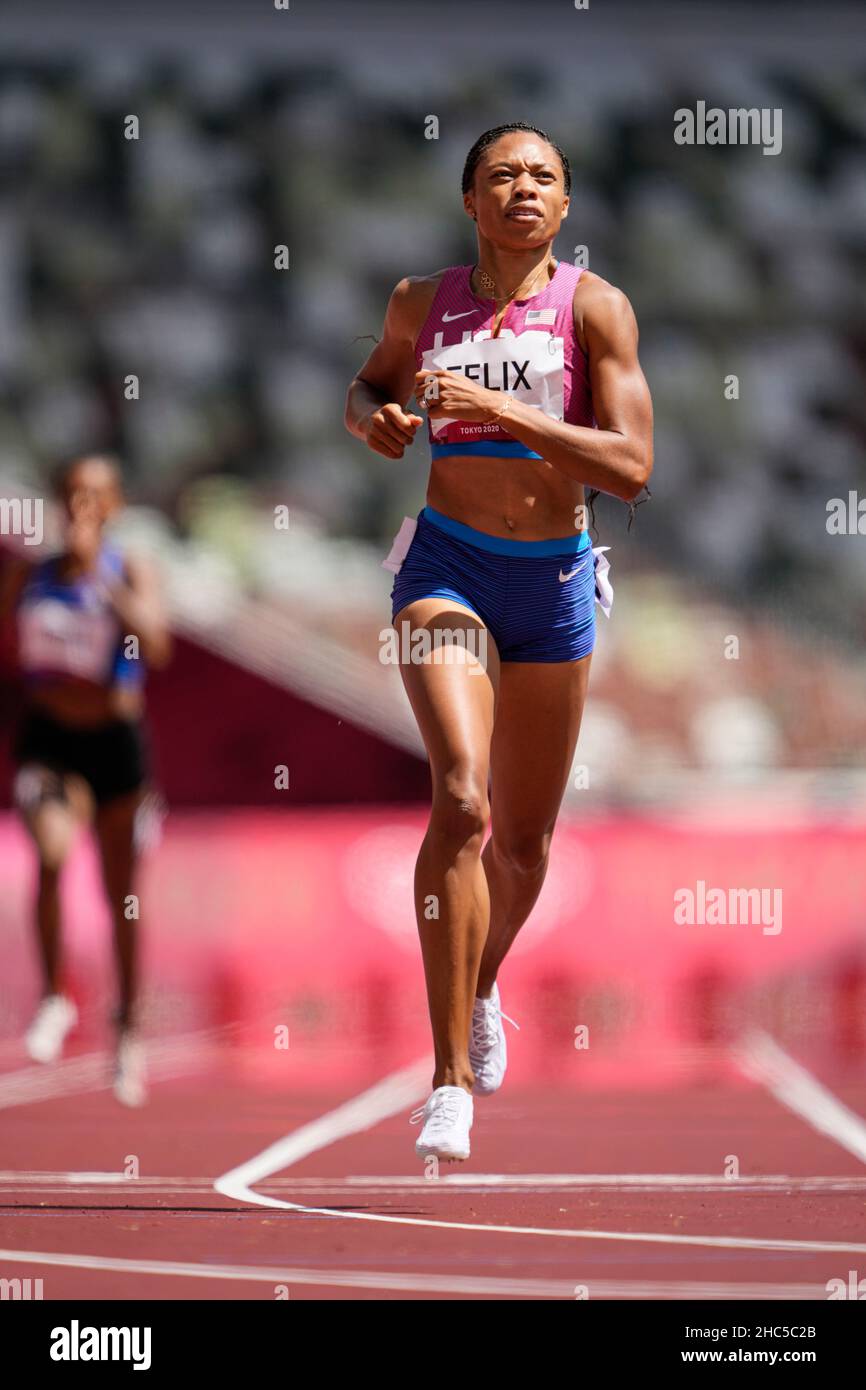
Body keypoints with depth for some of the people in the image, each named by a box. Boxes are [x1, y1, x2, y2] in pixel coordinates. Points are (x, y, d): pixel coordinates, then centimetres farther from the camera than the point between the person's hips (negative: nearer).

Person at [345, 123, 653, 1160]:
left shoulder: (594, 307, -5)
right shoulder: (422, 303, 3)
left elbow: (632, 469, -14)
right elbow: (370, 387, 24)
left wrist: (500, 410, -22)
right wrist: (375, 420, 0)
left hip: (554, 577, 1)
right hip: (448, 567, -1)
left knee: (524, 840, 14)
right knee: (461, 801, -23)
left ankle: (481, 985, 49)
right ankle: (451, 1080, -22)